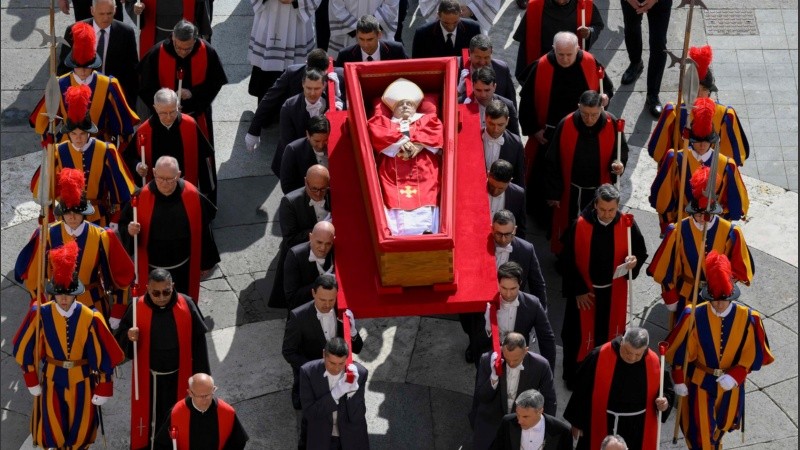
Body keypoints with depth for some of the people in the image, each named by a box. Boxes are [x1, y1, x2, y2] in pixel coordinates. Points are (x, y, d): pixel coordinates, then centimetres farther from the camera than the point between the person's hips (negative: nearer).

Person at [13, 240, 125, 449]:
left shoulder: (90, 318, -19)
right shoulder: (40, 314, -16)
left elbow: (104, 356, -11)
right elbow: (26, 349, -4)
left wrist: (103, 390, -7)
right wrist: (32, 381, -1)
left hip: (82, 381, 0)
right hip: (52, 380, 0)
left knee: (81, 431, 14)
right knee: (52, 431, 10)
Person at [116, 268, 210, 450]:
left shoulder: (186, 306, -16)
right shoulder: (138, 308, -17)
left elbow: (198, 341, -6)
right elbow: (120, 339, -7)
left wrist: (202, 374, -3)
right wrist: (130, 338, -31)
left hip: (178, 377, 1)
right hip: (148, 378, -1)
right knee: (148, 418, 13)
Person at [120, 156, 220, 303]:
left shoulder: (192, 196, -13)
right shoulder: (142, 197, -14)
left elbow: (202, 230, -1)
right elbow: (124, 224, -6)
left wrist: (205, 263, 6)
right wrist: (130, 230, -30)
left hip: (183, 269, 1)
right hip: (152, 269, 0)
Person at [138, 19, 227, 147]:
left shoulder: (207, 52, -18)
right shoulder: (157, 54, -19)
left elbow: (215, 82, -7)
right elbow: (147, 87, -8)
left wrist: (193, 93, -22)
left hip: (197, 117, 1)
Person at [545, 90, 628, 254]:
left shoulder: (612, 125, -18)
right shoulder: (566, 125, -19)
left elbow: (622, 150, 0)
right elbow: (553, 161, -9)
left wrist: (619, 163, -24)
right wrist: (553, 192, -5)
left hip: (600, 190, 0)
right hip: (570, 191, 0)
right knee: (568, 227, 15)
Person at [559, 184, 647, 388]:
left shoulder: (627, 224, -13)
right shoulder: (580, 225, -18)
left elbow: (641, 251, 1)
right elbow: (570, 261, -10)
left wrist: (635, 260, -23)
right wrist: (578, 290, -9)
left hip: (615, 291, 2)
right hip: (584, 291, -2)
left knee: (610, 333, 16)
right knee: (581, 333, 12)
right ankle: (574, 375, 31)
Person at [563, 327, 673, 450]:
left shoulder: (653, 362, -12)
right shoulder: (599, 357, -17)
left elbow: (666, 388, 4)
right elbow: (582, 390, -7)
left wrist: (665, 401, -19)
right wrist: (577, 421, -1)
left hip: (638, 429, 2)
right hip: (603, 425, -1)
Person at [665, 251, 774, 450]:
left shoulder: (748, 318, -21)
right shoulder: (694, 316, -23)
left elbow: (755, 354, -11)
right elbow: (680, 351, -12)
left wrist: (735, 376, -21)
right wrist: (679, 380, -8)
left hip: (731, 382, 2)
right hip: (699, 382, -2)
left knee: (723, 423, 26)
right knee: (700, 429, 6)